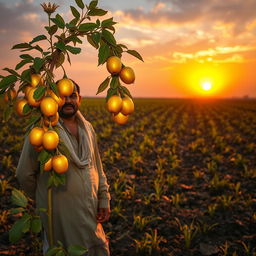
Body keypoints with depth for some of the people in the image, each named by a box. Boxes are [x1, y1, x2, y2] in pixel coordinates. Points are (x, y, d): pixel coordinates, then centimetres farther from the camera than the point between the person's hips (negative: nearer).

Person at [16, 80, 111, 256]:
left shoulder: (87, 128, 5)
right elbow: (24, 173, -8)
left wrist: (104, 200, 6)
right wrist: (43, 200, 4)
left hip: (90, 211, 6)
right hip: (62, 213, -5)